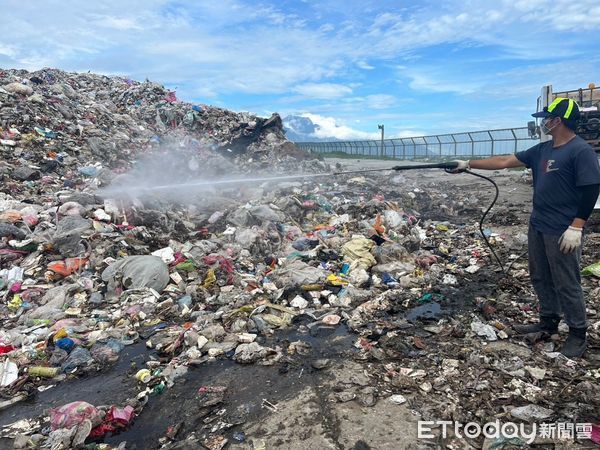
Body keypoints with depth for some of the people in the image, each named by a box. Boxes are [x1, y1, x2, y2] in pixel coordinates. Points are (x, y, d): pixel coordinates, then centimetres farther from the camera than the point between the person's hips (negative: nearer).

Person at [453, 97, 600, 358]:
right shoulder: (542, 150, 11)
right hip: (537, 227, 8)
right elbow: (504, 161, 12)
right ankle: (549, 322, 32)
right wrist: (469, 164, 8)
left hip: (562, 231, -8)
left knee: (566, 283, 2)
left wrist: (576, 227, -21)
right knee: (540, 278, 17)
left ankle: (578, 333, 19)